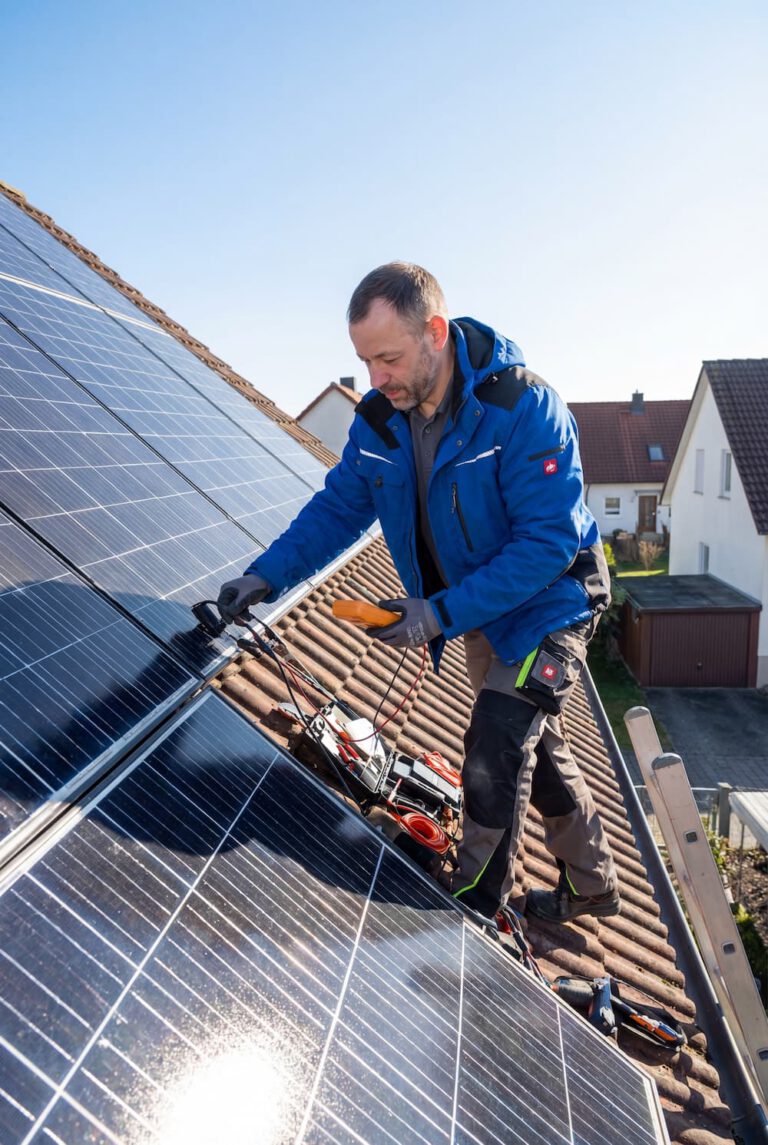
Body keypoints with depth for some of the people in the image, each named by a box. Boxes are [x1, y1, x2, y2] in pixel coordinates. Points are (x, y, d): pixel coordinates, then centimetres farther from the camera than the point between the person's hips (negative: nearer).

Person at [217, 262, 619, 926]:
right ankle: (592, 884, 40)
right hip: (477, 609, 7)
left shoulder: (523, 408, -31)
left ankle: (474, 915, 8)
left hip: (548, 603, -7)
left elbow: (550, 541, -31)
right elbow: (337, 508, -4)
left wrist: (443, 613, -34)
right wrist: (266, 576, -18)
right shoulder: (380, 419, -11)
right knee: (532, 744, 19)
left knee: (494, 753, -14)